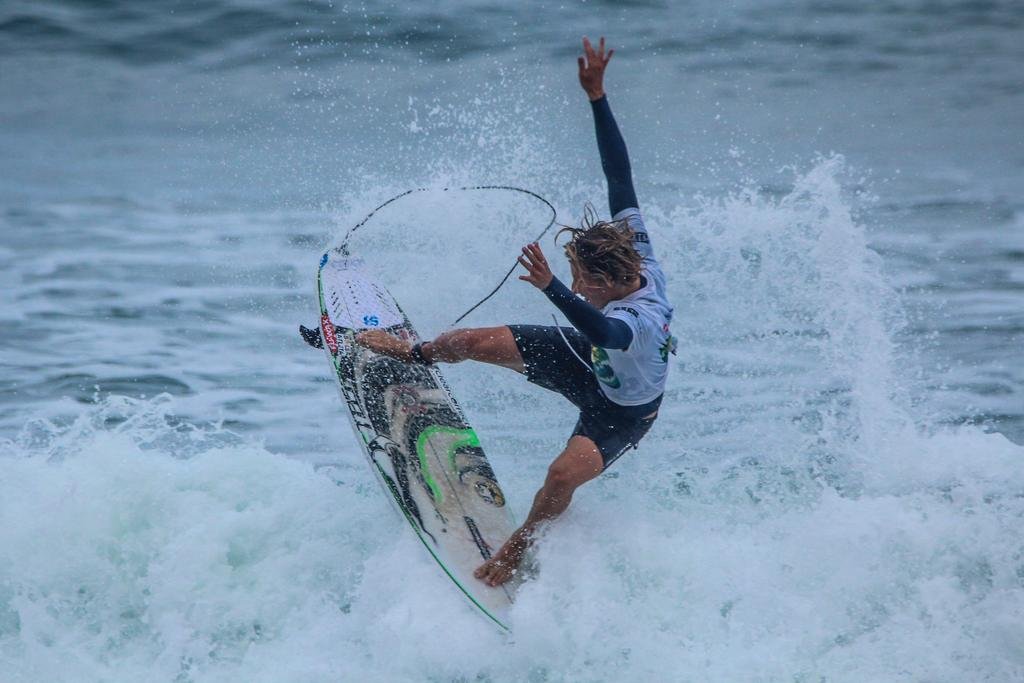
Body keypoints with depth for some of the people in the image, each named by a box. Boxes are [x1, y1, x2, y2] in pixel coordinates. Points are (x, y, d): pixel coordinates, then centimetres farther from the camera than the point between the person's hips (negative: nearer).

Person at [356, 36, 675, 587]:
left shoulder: (635, 323, -47)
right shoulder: (634, 247, -27)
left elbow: (600, 328, -72)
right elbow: (619, 174, -24)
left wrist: (550, 287, -86)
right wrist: (596, 96, -29)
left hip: (623, 409, -7)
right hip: (588, 361, 7)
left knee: (564, 474, -27)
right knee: (475, 342, 2)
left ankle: (515, 551, 4)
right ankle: (413, 353, 37)